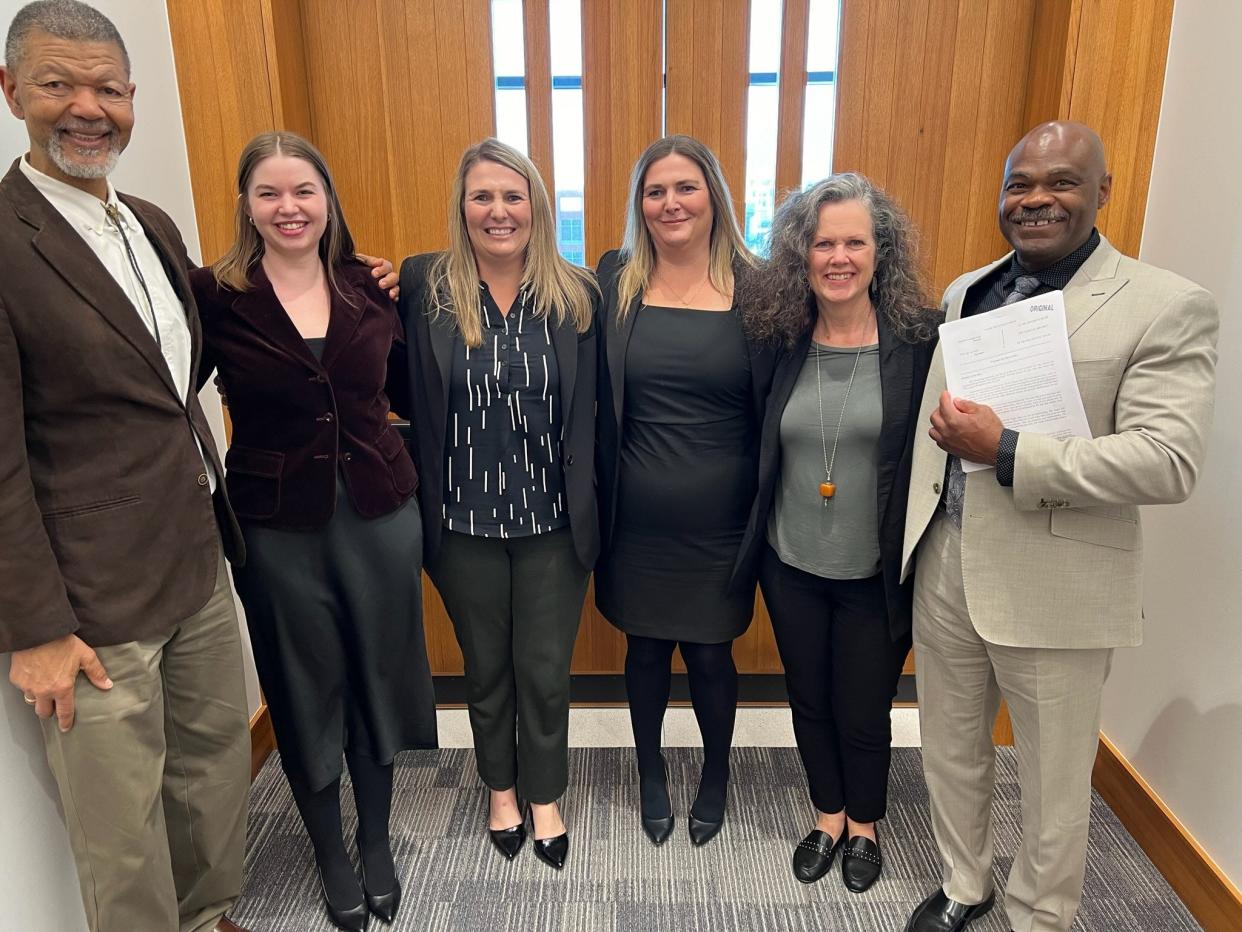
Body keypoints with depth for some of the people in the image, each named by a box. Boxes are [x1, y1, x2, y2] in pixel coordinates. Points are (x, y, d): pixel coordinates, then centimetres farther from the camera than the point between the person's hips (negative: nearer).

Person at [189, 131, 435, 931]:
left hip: (381, 512, 2)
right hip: (277, 527, -2)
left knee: (377, 678, 14)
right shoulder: (213, 295, -7)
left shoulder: (371, 286, 1)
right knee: (306, 692, 13)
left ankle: (377, 842, 38)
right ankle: (331, 855, 37)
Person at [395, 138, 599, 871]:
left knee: (545, 669, 13)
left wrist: (589, 510, -6)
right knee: (485, 665, 19)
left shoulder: (578, 295, -5)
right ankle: (501, 788, 44)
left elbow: (592, 412, -4)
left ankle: (545, 797, 38)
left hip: (553, 522, 0)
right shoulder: (424, 286, -6)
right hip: (465, 522, 1)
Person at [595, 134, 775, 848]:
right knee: (646, 650, 16)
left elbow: (775, 409, -1)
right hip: (636, 517, 1)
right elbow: (595, 400, 2)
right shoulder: (616, 281, -1)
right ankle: (651, 773, 42)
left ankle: (717, 776, 41)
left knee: (710, 654, 12)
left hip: (719, 518, -1)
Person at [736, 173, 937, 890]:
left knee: (865, 714, 15)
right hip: (792, 567, 3)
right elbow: (760, 453, 5)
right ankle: (829, 816, 46)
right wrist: (756, 546, 2)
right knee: (809, 701, 20)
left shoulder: (921, 344, -12)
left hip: (875, 575, -3)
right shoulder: (780, 343, -3)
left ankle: (865, 825, 44)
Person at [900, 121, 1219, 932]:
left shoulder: (1169, 307, -9)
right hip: (945, 565, 6)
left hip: (1054, 586, -5)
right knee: (950, 755, 21)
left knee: (1054, 783, 14)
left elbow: (1169, 462, -19)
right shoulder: (965, 292, 10)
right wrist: (912, 539, 10)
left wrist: (1004, 451, -25)